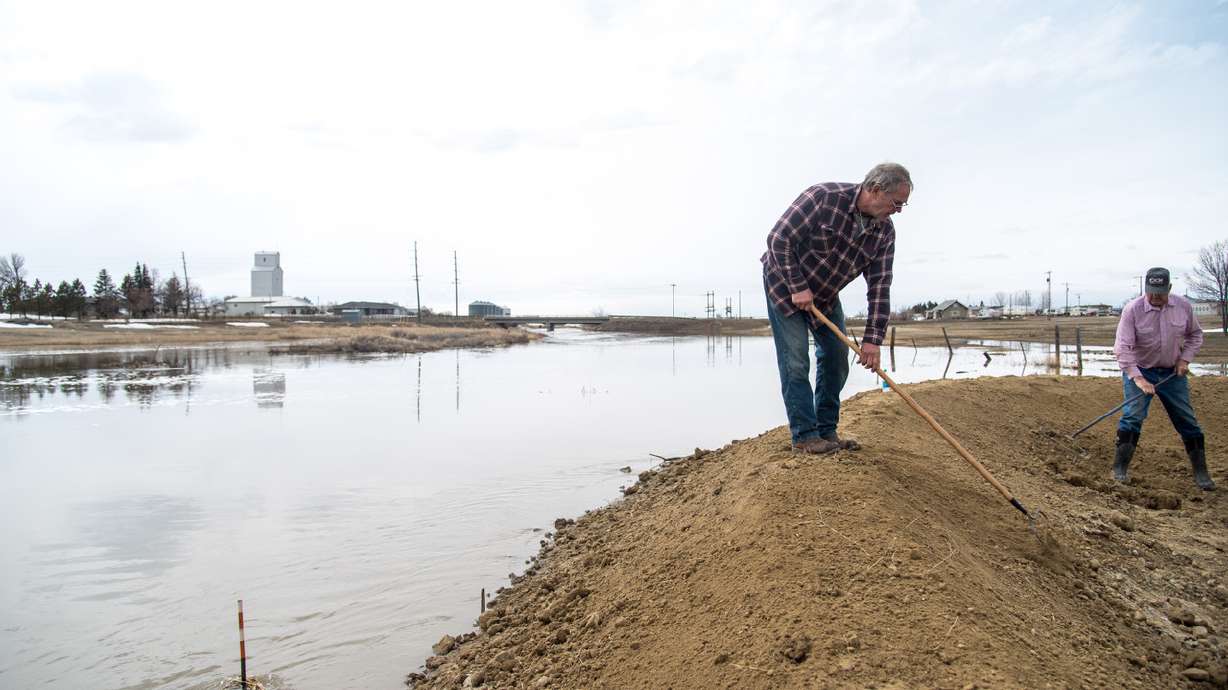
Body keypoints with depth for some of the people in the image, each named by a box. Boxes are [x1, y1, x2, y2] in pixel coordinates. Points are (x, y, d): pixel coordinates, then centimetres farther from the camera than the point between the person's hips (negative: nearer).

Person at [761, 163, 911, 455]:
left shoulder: (885, 231, -11)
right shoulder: (824, 197, -28)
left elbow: (880, 287, -11)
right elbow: (779, 239, -25)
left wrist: (872, 339, -17)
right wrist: (798, 288, -25)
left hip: (825, 294, 7)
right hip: (785, 283, -6)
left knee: (836, 359, 5)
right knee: (796, 362, -9)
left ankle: (827, 430, 16)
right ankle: (804, 435, -3)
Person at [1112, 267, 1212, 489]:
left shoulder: (1183, 306, -6)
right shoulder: (1133, 309, -18)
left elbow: (1195, 334, 12)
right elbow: (1122, 347, -21)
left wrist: (1185, 359, -3)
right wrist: (1138, 379, -28)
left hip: (1173, 373, 4)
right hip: (1139, 371, -3)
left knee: (1187, 421, 7)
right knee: (1133, 415, -16)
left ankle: (1201, 472, 19)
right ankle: (1120, 468, -10)